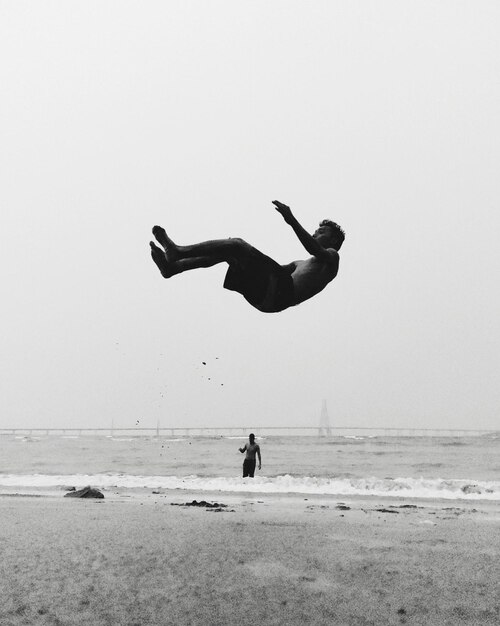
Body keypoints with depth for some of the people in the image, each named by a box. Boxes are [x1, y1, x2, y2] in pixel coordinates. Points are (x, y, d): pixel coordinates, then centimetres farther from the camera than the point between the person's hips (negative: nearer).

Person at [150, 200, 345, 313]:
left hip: (282, 292, -8)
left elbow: (314, 249, -10)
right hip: (265, 297, 8)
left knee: (237, 245, -17)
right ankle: (172, 267, -7)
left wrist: (292, 221, -19)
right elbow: (272, 268, 37)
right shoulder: (301, 264, 41)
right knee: (225, 252, 6)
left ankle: (178, 251, -19)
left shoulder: (331, 256, 15)